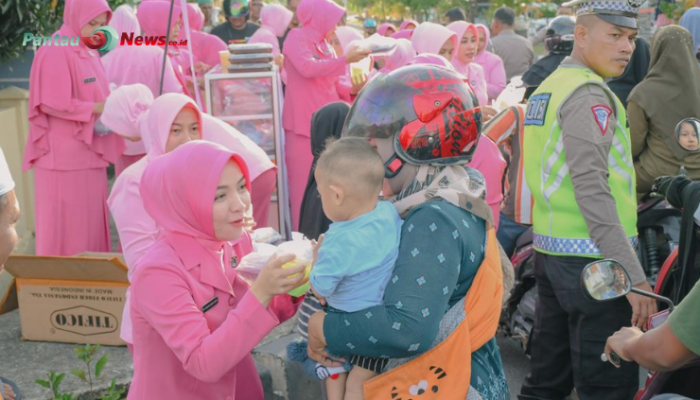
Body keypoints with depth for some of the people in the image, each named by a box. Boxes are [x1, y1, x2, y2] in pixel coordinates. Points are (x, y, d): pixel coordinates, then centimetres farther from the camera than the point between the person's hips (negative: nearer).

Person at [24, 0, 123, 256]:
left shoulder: (89, 53, 13)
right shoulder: (55, 52, -13)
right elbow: (51, 103, -19)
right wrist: (97, 108, -19)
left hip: (89, 153, 8)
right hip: (64, 156, -8)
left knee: (92, 224, 12)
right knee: (66, 228, -2)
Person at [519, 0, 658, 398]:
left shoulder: (548, 87, 15)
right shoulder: (589, 94, -13)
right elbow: (591, 189, -22)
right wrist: (633, 274, -23)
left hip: (550, 250, 9)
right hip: (591, 258, -9)